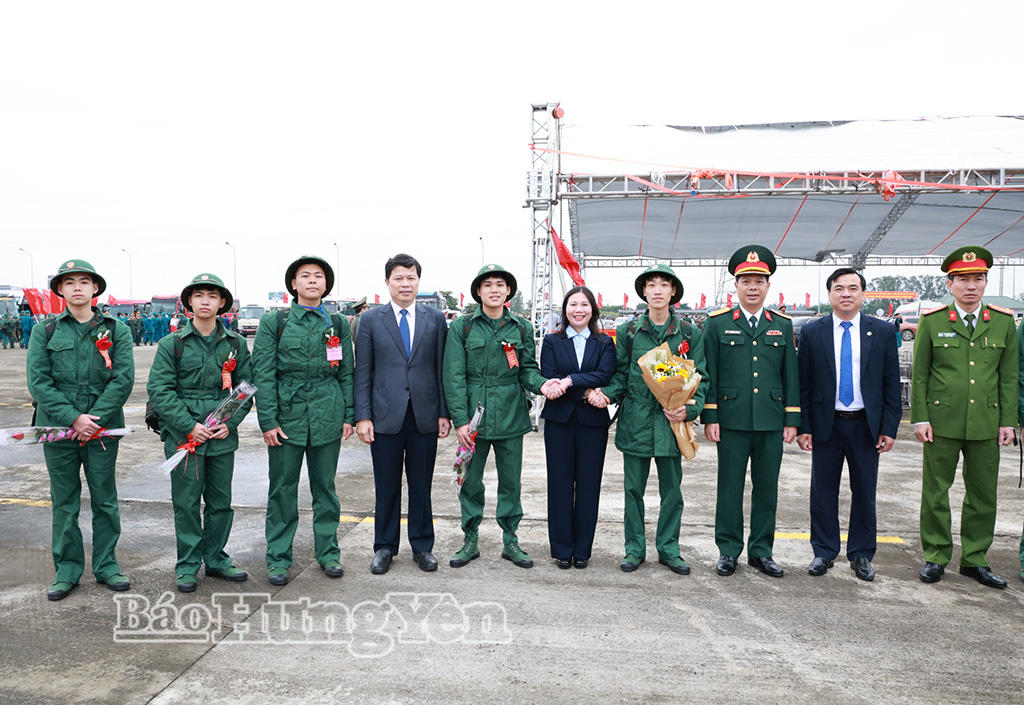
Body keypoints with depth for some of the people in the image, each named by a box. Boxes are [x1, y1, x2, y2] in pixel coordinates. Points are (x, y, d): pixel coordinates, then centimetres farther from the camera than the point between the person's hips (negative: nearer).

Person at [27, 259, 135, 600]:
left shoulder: (116, 330, 3)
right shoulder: (45, 332, 4)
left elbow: (123, 379, -5)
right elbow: (38, 382, -4)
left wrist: (94, 420, -13)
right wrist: (74, 418, -14)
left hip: (103, 428, 0)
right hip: (58, 429, 0)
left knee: (105, 500, 8)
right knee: (64, 502, 9)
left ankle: (106, 565, 21)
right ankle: (67, 570, 20)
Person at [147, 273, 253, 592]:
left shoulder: (236, 344, 6)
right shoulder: (172, 344, -1)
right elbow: (159, 390, -6)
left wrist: (230, 422, -7)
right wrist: (189, 425, -15)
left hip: (223, 437, 2)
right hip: (183, 436, -2)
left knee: (221, 502, 11)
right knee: (186, 503, 5)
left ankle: (216, 559, 26)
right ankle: (187, 565, 19)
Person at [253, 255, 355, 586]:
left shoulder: (337, 324, 8)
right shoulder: (274, 322, 1)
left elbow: (346, 373, 10)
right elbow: (263, 374, -2)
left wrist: (349, 416, 5)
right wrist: (268, 420, -8)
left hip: (327, 418, 2)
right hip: (287, 417, -2)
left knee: (325, 487, 11)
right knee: (283, 489, 6)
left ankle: (328, 552, 24)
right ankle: (278, 558, 19)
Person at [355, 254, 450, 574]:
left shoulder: (435, 319, 6)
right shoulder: (371, 320, 4)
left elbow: (441, 368, 6)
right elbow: (362, 372, 2)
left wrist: (444, 412, 1)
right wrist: (362, 416, -4)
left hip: (425, 415, 1)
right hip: (385, 415, -1)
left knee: (421, 485, 9)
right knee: (386, 486, 8)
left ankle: (422, 546, 24)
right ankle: (385, 547, 23)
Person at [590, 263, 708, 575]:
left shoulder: (689, 334, 3)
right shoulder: (628, 332, 3)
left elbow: (700, 379, 4)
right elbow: (621, 375, 6)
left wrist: (689, 409, -12)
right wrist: (606, 393, -13)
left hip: (671, 422, 0)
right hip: (635, 421, 0)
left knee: (671, 490, 9)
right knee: (633, 489, 7)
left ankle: (668, 549, 24)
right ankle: (635, 548, 21)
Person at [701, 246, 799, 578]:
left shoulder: (783, 325, 10)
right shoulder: (717, 323, 2)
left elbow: (790, 375, 10)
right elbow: (708, 373, 1)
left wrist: (792, 420, 5)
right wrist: (709, 417, -4)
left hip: (771, 423, 2)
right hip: (732, 422, -2)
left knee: (767, 489, 9)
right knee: (730, 488, 5)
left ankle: (761, 551, 23)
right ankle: (728, 550, 18)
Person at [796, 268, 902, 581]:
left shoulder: (883, 331, 2)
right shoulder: (812, 332, 0)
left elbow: (891, 384, 3)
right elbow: (803, 384, 1)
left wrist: (889, 428, -2)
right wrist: (803, 426, -4)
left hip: (866, 426, 1)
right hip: (826, 424, 0)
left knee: (865, 493, 9)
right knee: (823, 493, 7)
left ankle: (861, 554, 24)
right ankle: (824, 552, 21)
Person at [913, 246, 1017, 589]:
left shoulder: (1003, 321, 6)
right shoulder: (932, 321, -1)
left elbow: (1009, 377, 8)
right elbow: (919, 375, 0)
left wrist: (1008, 421, 3)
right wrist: (920, 418, -5)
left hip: (986, 425, 2)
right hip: (942, 422, -2)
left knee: (983, 494, 9)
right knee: (936, 491, 6)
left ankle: (975, 560, 23)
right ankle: (935, 557, 19)